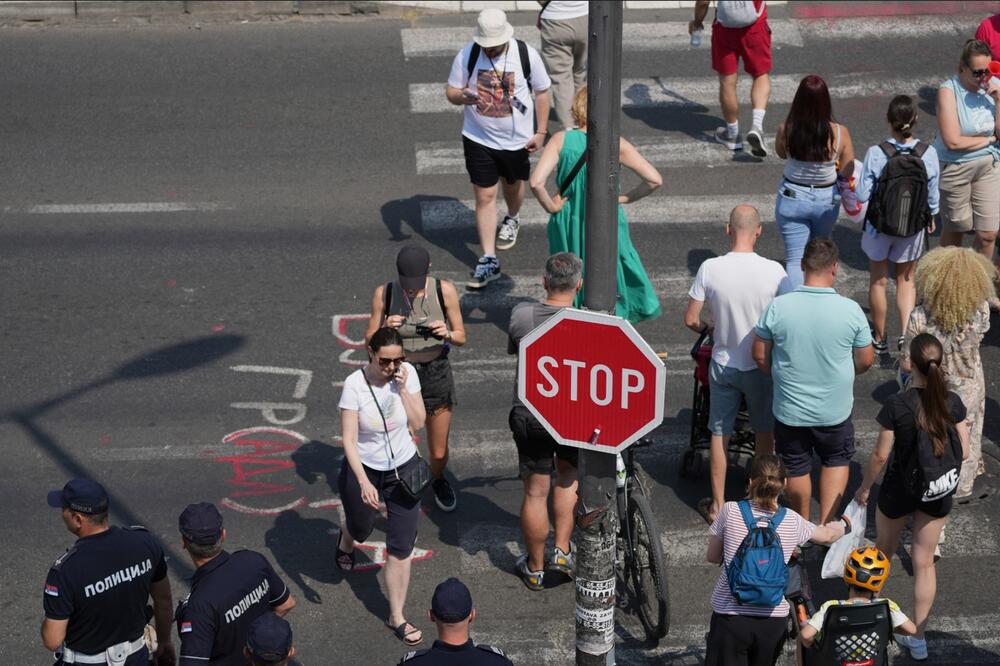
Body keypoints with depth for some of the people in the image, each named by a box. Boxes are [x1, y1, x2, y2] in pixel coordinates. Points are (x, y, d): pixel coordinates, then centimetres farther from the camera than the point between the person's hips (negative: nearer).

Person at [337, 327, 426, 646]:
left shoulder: (407, 373, -13)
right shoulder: (355, 384, -23)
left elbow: (417, 422, -8)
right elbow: (349, 439, -23)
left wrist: (402, 389, -21)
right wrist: (363, 482, -32)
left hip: (404, 469, 2)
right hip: (363, 469, -2)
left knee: (401, 548, 3)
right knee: (361, 529, 24)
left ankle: (396, 616, 17)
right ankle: (346, 542, 65)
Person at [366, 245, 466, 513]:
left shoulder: (445, 290, -14)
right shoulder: (384, 293, -14)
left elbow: (461, 337, -4)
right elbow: (370, 342, -6)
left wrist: (447, 333, -27)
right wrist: (385, 329, -28)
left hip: (436, 374, 1)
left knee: (438, 453, 13)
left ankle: (437, 481, 48)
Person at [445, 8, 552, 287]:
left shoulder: (527, 55, -15)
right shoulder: (467, 55, -14)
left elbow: (542, 92, -2)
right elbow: (450, 91, -5)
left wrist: (541, 132, -3)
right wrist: (463, 96, -30)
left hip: (517, 139, 1)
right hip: (478, 139, -1)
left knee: (513, 185, 24)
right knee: (485, 197, -2)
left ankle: (512, 220, 58)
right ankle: (489, 261, 1)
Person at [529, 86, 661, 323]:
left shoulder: (561, 140, -13)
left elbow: (536, 182, -23)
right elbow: (654, 180, -14)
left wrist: (551, 206, -7)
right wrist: (625, 198, -1)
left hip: (569, 224, 0)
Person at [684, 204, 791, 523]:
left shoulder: (709, 269, -16)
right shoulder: (774, 271, -18)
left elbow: (690, 319, -8)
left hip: (723, 363, 1)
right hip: (761, 365, 0)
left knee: (719, 434, 14)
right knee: (764, 432, 19)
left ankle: (718, 505, 23)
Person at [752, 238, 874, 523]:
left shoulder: (778, 307, -16)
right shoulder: (851, 310, -16)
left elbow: (760, 355, -5)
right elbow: (866, 361, -4)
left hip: (790, 410, 0)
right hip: (835, 411, 0)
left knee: (796, 467, 21)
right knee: (837, 460, 25)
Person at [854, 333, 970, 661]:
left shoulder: (896, 404, -23)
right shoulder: (951, 402, -14)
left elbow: (881, 455, -17)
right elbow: (964, 452, -7)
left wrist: (864, 487, -1)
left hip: (899, 490, -2)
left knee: (884, 548, 24)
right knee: (924, 562, 13)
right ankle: (918, 637, 19)